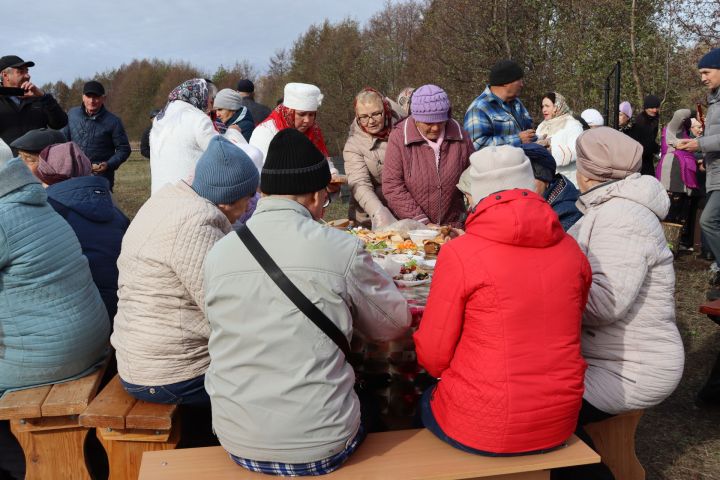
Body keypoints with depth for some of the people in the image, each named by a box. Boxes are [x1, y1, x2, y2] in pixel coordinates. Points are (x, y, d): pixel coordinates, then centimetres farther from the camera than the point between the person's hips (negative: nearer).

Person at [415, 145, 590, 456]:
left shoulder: (458, 254, -17)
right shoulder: (570, 248, -3)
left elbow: (433, 358, -9)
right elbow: (558, 333, 10)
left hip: (481, 430, -4)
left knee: (424, 402, 28)